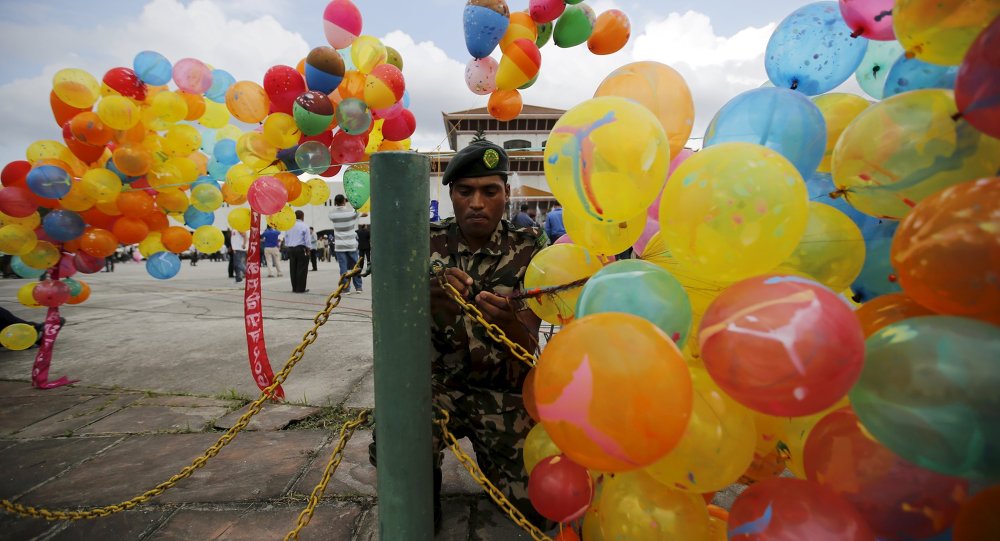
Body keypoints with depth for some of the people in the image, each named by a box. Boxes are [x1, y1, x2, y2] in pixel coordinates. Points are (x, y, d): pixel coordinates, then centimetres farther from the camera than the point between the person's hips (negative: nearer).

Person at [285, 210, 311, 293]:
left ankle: (294, 288, 13)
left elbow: (286, 238, 11)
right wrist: (308, 249, 0)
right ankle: (301, 288, -2)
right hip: (301, 249, -5)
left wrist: (288, 248, 17)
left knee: (293, 269, 9)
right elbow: (307, 240, -8)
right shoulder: (304, 226, -6)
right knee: (302, 269, -1)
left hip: (291, 249, 5)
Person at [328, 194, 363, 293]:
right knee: (355, 267, 9)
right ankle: (358, 287, 15)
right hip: (351, 244, 0)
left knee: (343, 268, 2)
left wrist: (335, 205, 16)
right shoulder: (351, 211, -8)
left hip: (339, 245, 1)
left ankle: (346, 288, 3)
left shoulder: (332, 213, -3)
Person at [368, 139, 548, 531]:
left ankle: (488, 454, 25)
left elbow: (527, 350, -15)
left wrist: (507, 321, -39)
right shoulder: (428, 242, -5)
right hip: (436, 381, 1)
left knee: (530, 506, -7)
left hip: (502, 391, 0)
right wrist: (427, 300, -37)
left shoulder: (529, 248, -8)